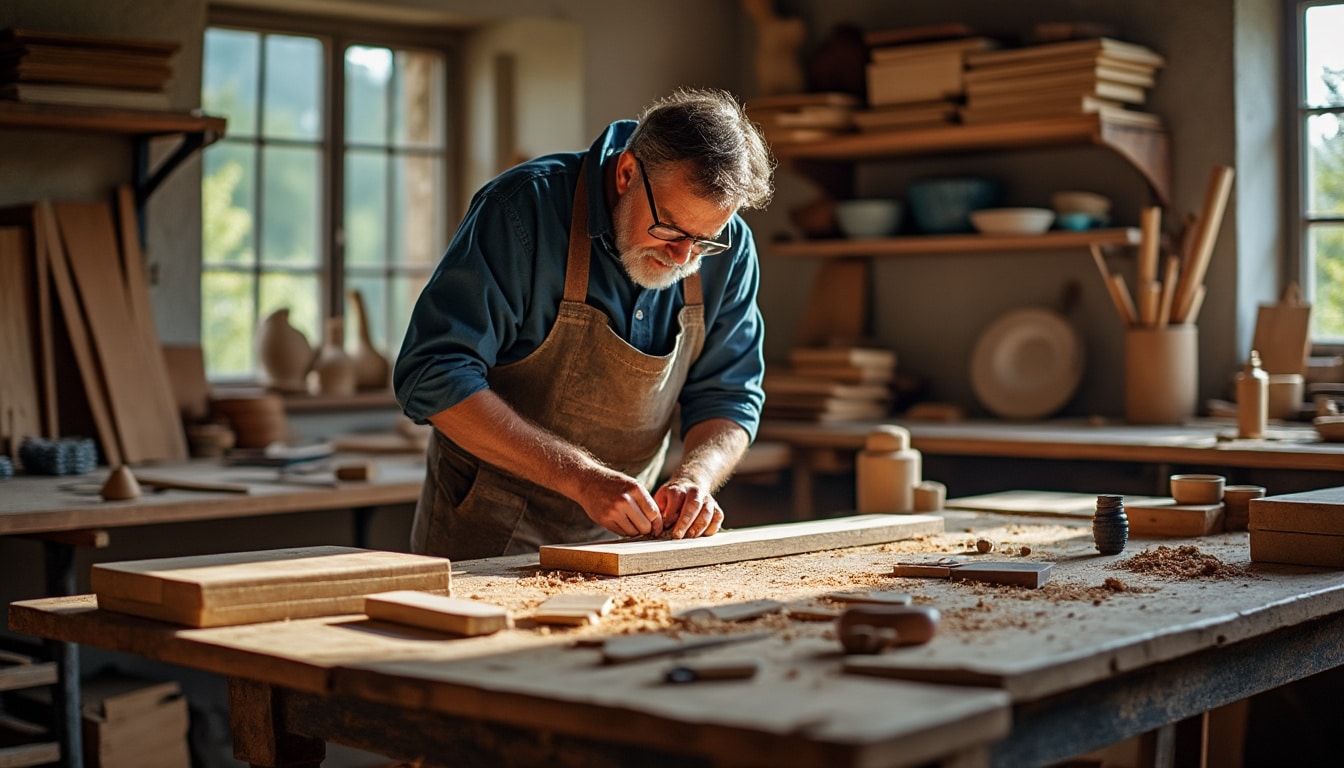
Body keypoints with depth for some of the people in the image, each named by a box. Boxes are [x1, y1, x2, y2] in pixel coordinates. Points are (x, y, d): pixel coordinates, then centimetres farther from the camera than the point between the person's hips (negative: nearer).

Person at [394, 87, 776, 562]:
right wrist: (582, 478, -29)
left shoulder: (727, 253, -5)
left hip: (623, 535, 4)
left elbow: (729, 397, 4)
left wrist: (695, 476, -19)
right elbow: (434, 377, -23)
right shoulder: (526, 209, -19)